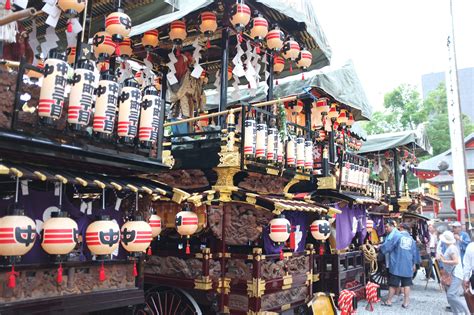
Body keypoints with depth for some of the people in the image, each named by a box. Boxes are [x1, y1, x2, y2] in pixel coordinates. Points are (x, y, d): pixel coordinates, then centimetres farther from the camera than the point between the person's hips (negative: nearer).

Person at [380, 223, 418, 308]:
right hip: (408, 266, 4)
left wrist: (380, 247, 13)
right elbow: (414, 253, 13)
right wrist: (414, 264, 24)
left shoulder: (397, 236, -6)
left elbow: (388, 246, -5)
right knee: (406, 284, 9)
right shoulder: (411, 239, 7)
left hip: (397, 265, -3)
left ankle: (389, 301, 11)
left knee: (393, 284, 3)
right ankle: (406, 302, 10)